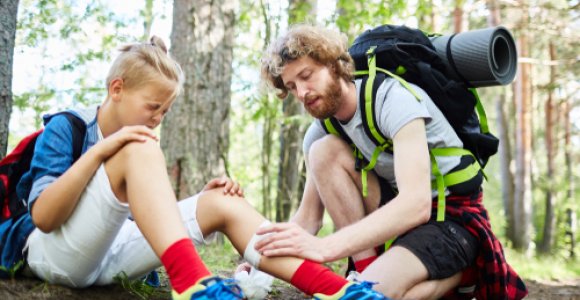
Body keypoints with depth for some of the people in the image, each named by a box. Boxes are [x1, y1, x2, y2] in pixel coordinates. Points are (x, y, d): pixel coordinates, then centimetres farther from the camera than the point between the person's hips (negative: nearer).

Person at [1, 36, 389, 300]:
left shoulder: (139, 145, 13)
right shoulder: (65, 128, -7)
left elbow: (145, 210, 11)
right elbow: (42, 217, -18)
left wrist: (200, 199, -6)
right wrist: (99, 150, -27)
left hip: (112, 252, 6)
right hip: (55, 252, -6)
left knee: (223, 205, -12)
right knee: (140, 150, -28)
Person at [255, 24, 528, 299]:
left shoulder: (392, 99, -23)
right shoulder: (319, 131, 0)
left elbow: (417, 203, -36)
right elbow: (308, 217, 3)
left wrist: (325, 247, -44)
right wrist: (263, 258, -17)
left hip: (453, 217, -7)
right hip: (399, 211, 7)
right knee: (323, 151, -13)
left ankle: (458, 274, -1)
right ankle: (369, 268, -12)